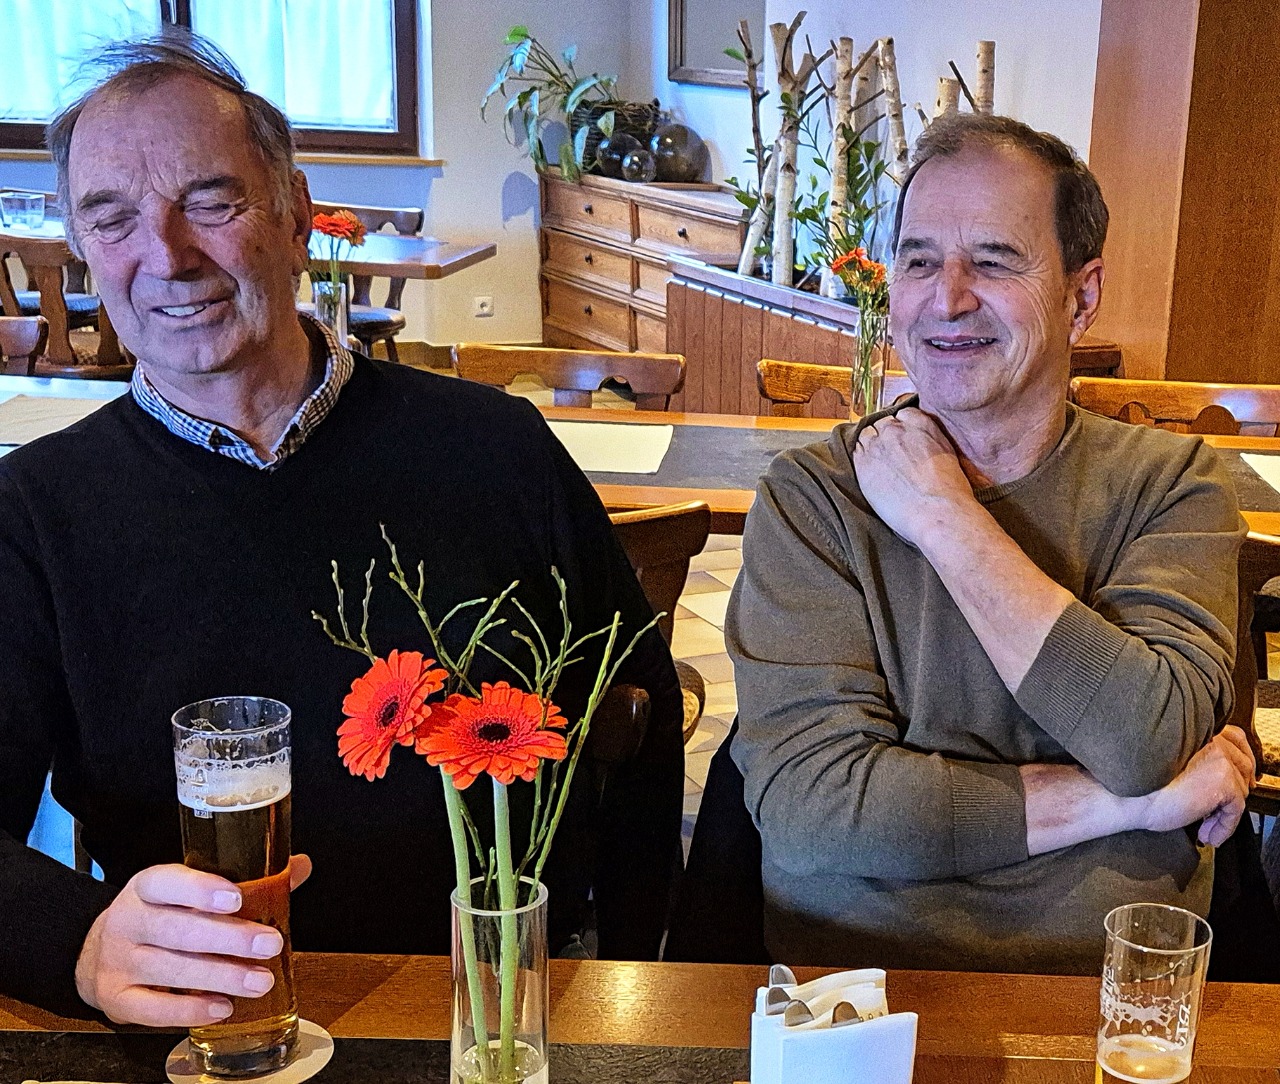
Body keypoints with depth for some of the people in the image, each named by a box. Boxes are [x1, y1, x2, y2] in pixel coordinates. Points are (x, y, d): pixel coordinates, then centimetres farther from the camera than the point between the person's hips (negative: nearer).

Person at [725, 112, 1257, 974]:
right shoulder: (813, 495, -1)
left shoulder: (1172, 483, 2)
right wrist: (1134, 803, -10)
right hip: (852, 986, -1)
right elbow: (807, 801, -12)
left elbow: (1146, 741, -14)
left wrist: (943, 518, -10)